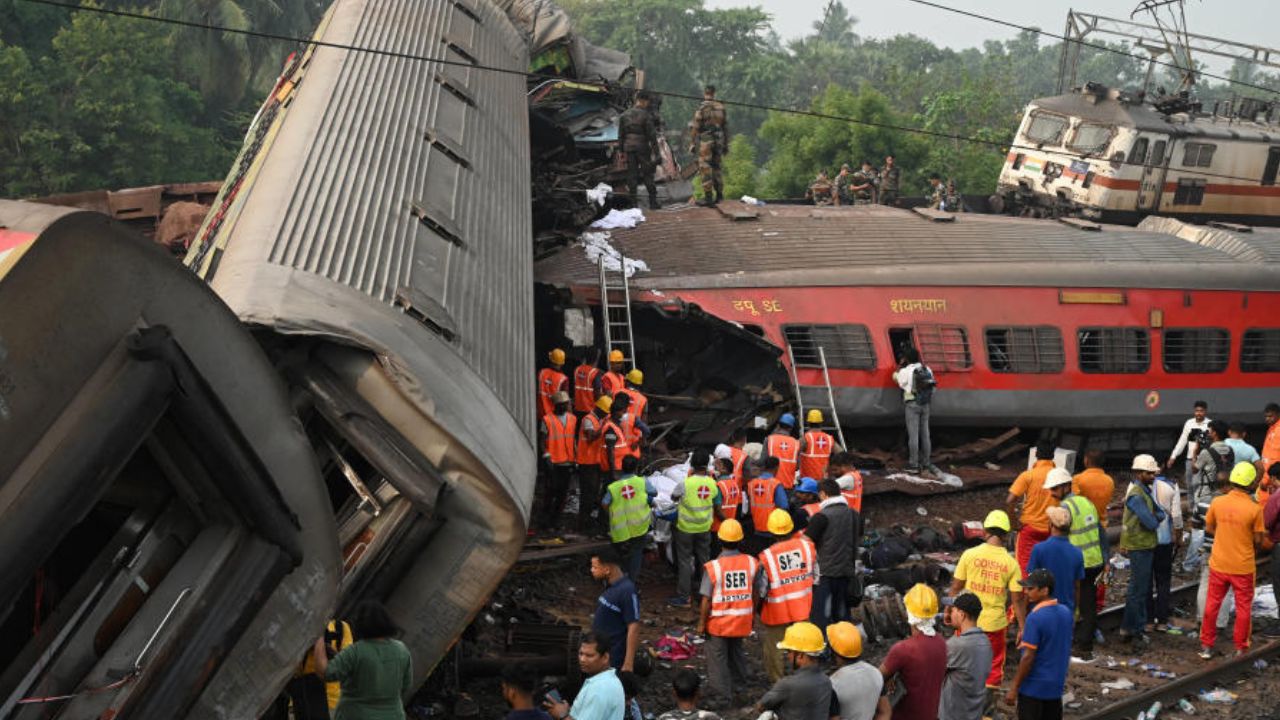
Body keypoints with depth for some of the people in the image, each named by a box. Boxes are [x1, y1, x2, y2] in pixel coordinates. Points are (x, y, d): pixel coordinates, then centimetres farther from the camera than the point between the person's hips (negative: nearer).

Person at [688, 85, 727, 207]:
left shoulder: (701, 108, -10)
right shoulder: (721, 108, 6)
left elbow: (695, 128, -11)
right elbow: (726, 127, 9)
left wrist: (693, 143, -3)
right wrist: (726, 145, 16)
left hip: (705, 142, -5)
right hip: (718, 141, 5)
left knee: (706, 169, -3)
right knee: (715, 167, 16)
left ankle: (708, 197, -5)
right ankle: (719, 194, 15)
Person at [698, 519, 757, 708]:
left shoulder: (712, 567, -21)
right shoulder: (751, 563, -10)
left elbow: (707, 600, -16)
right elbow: (755, 593, 2)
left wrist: (701, 623, -3)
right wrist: (752, 614, 18)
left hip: (719, 622, -4)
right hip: (742, 620, 4)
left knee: (717, 658, 10)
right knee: (737, 651, 28)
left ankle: (721, 696, 15)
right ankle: (739, 683, 45)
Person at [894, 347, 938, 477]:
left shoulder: (906, 371, -9)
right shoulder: (927, 369, 9)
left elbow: (896, 377, 8)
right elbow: (932, 386, 11)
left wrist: (901, 364, 16)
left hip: (912, 404, -6)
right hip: (925, 404, 6)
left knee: (913, 435, -5)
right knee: (925, 435, 10)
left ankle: (913, 465, -6)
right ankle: (927, 464, 13)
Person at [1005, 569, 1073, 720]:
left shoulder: (1035, 618, -22)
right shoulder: (1066, 612, 2)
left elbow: (1028, 657, -21)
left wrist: (1014, 688, -14)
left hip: (1033, 686, -7)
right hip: (1056, 685, 7)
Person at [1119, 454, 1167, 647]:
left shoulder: (1145, 490, 13)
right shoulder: (1136, 495, -20)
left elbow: (1160, 514, 10)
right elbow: (1151, 523, -23)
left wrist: (1154, 517, -10)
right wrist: (1155, 520, -2)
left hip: (1145, 545, 10)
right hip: (1139, 546, -10)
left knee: (1142, 588, 16)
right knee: (1138, 589, -4)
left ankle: (1129, 627, 24)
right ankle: (1136, 630, 3)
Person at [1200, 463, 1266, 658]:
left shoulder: (1217, 502, -8)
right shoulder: (1254, 509, -16)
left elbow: (1208, 528, 4)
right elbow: (1258, 540, -10)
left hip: (1219, 564, 3)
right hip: (1243, 567, -3)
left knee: (1212, 604, 15)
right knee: (1243, 608, 12)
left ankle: (1206, 646, 21)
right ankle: (1241, 649, 19)